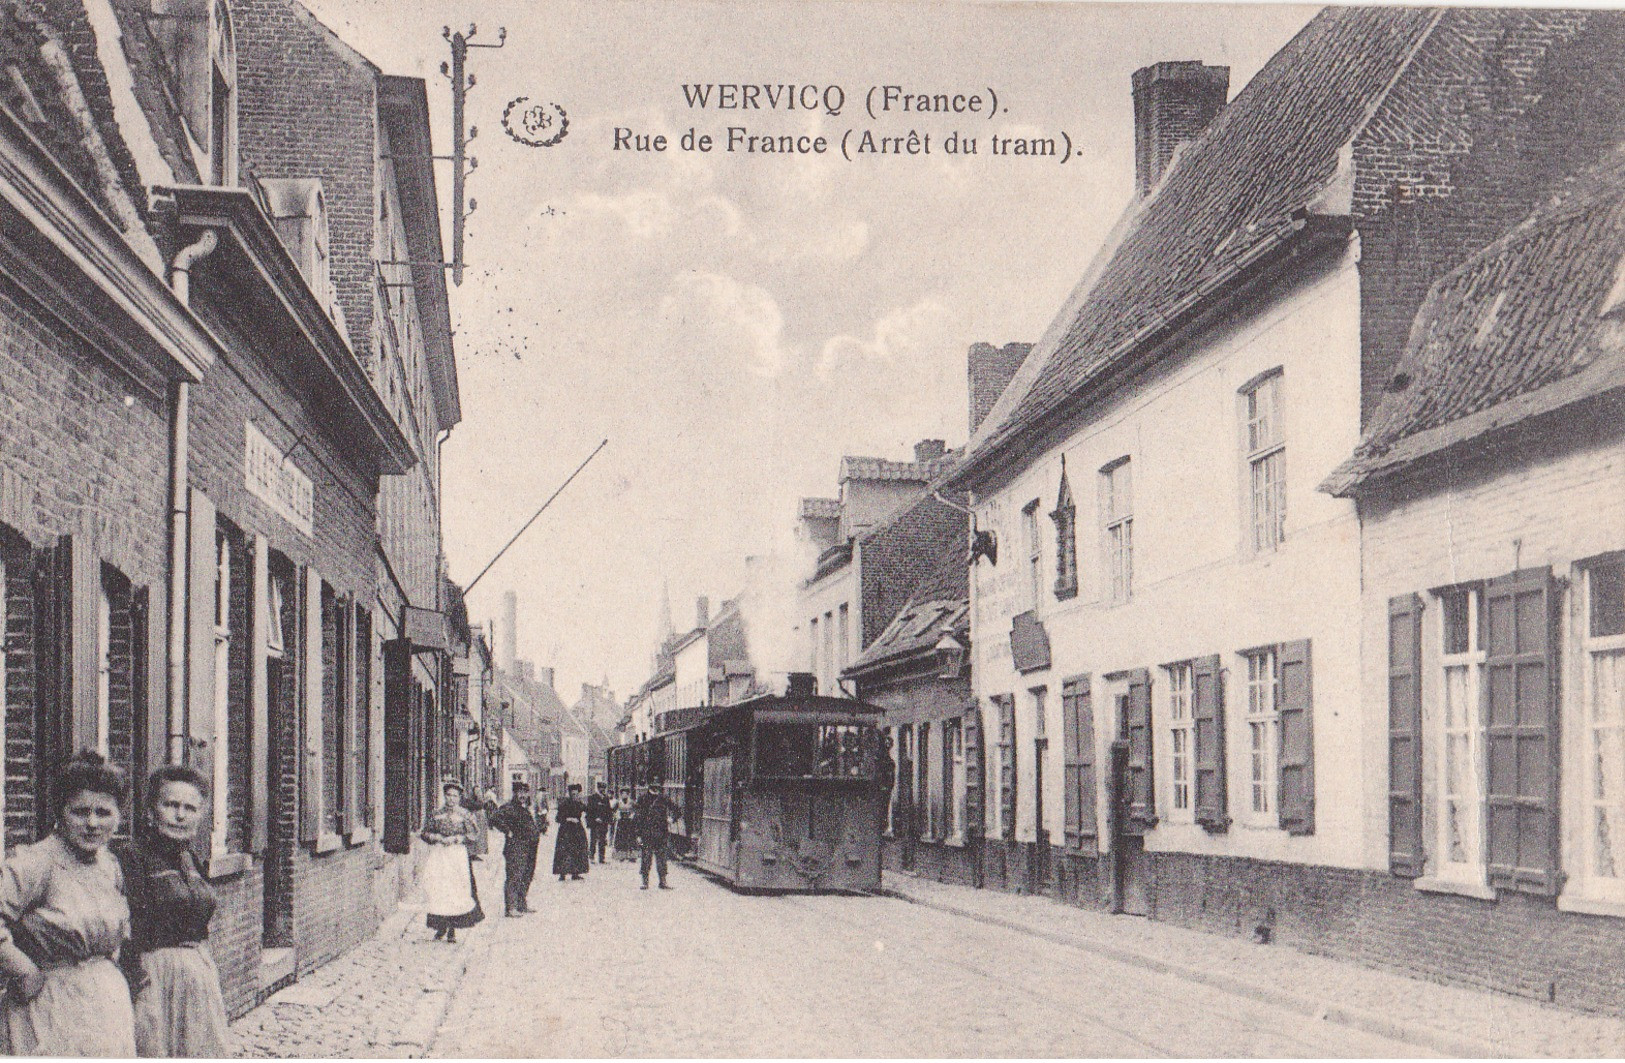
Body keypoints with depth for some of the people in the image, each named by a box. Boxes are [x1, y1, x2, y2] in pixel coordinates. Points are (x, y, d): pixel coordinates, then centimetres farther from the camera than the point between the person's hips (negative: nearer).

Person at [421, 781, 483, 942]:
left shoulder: (464, 815, 6)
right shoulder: (437, 813, 10)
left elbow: (471, 836, 1)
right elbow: (425, 833, 10)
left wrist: (454, 839, -13)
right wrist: (438, 838, -7)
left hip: (458, 855, -1)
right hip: (438, 856, 1)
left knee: (456, 891, -5)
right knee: (438, 890, -5)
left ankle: (452, 930, 2)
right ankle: (441, 927, 4)